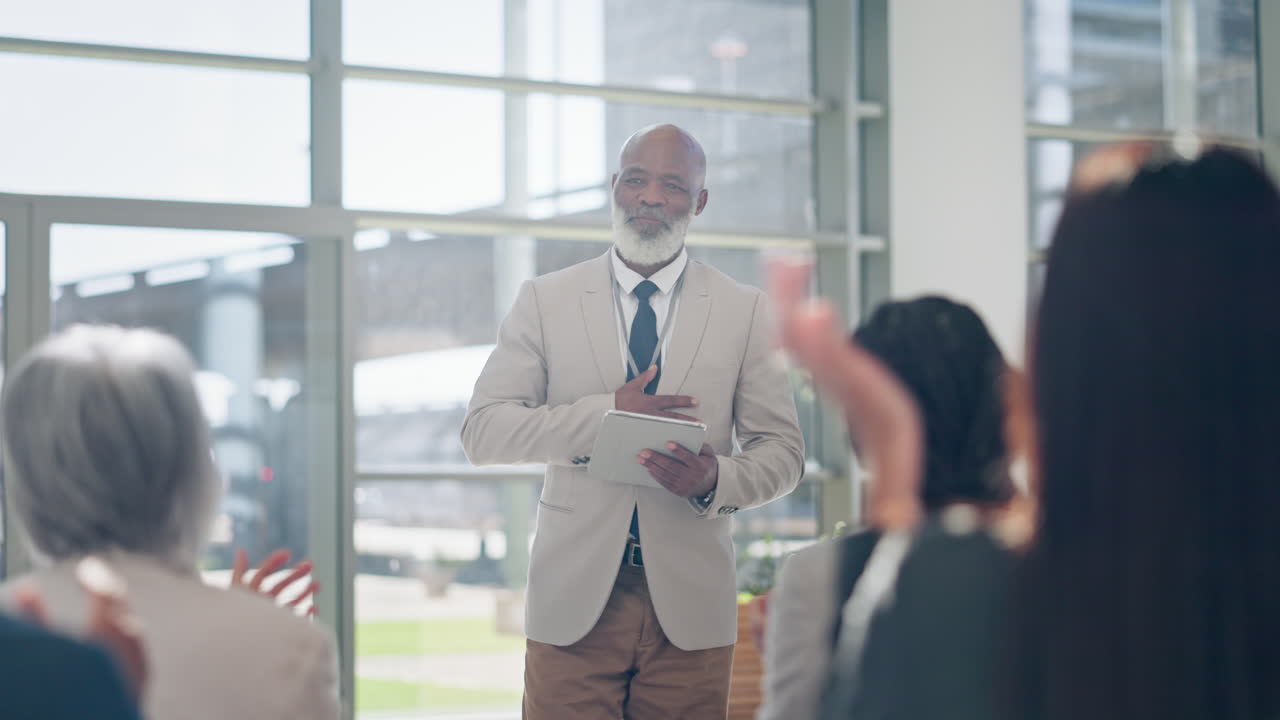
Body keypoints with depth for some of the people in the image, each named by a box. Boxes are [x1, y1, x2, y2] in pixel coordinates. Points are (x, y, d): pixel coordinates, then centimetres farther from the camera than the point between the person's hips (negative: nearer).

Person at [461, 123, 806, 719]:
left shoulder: (744, 312, 8)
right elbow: (481, 431, -1)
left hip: (689, 607, 1)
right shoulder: (544, 300, 7)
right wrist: (603, 414, -15)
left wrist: (718, 481, -16)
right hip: (574, 601, 0)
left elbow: (782, 451, 6)